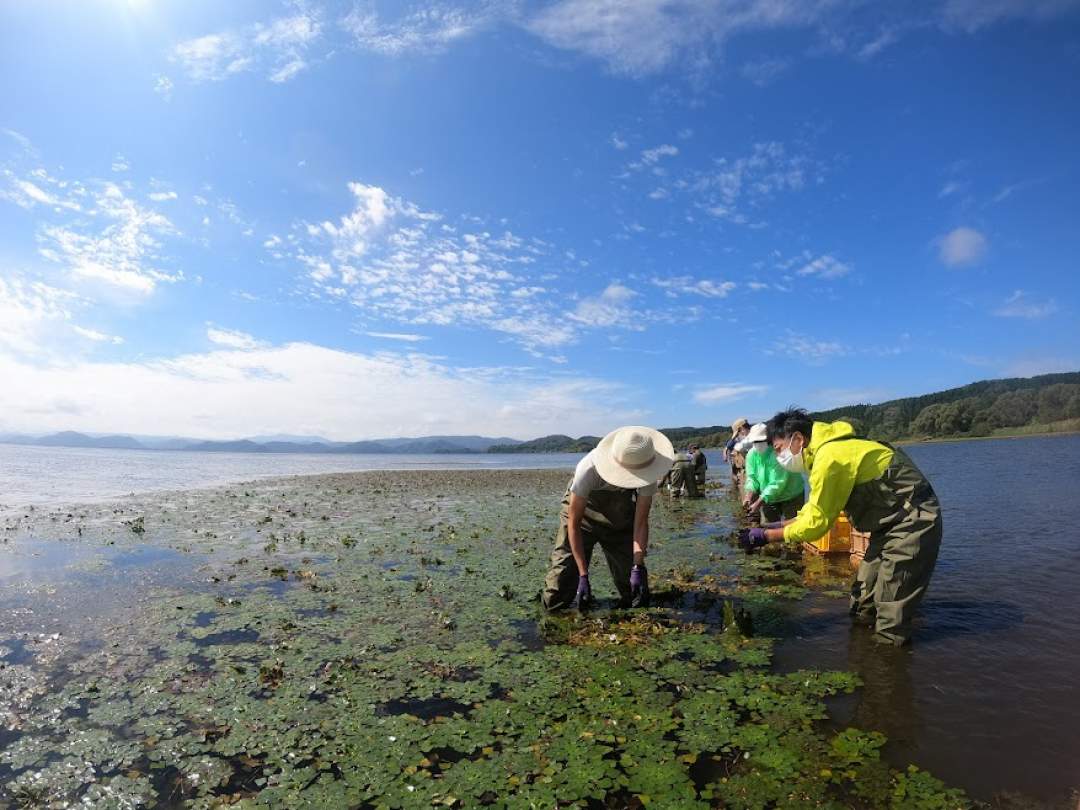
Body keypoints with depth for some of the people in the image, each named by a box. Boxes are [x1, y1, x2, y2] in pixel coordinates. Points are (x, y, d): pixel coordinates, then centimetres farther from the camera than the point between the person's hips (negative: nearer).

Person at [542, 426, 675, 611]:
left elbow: (641, 522, -18)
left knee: (638, 598, -1)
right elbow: (574, 522, -29)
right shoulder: (588, 469, -38)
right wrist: (583, 576, -30)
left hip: (620, 519, 3)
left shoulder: (647, 471, -26)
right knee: (556, 600, -11)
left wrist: (638, 567, -28)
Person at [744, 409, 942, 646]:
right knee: (864, 594, 18)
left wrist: (767, 535, -14)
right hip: (894, 520, 10)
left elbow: (816, 523, -22)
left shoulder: (830, 459, -27)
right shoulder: (828, 449, 4)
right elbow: (815, 508, 11)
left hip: (914, 521, -10)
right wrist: (779, 526, 3)